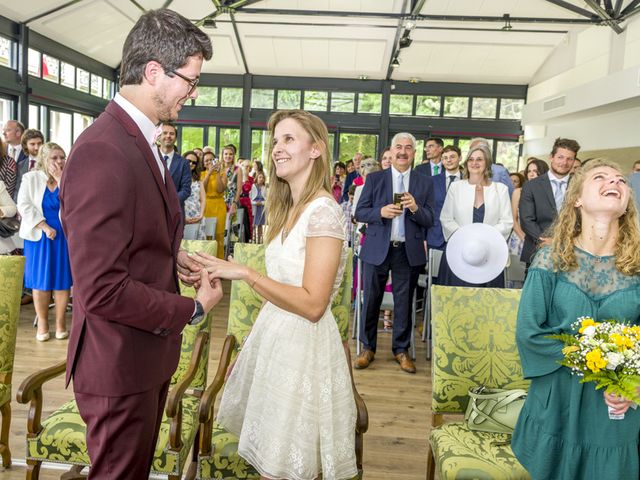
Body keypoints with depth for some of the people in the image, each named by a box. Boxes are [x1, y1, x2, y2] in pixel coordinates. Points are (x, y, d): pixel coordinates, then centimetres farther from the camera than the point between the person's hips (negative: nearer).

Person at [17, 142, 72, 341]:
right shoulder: (31, 178, 1)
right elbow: (24, 205, -7)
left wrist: (60, 179, -15)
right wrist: (45, 227, -15)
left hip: (64, 236, 0)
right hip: (39, 236, 0)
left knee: (62, 279, 3)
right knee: (40, 279, 4)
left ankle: (60, 322, 13)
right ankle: (42, 323, 14)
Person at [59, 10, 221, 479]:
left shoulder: (141, 140, 7)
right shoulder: (102, 153, -26)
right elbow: (103, 290, -28)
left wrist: (174, 255, 1)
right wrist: (194, 309, -16)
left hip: (150, 353, 9)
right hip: (119, 365, -9)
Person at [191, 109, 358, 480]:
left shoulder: (324, 211, -19)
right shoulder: (291, 208, 9)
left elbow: (312, 304, -23)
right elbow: (286, 281, 10)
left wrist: (244, 273, -22)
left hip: (303, 342, -8)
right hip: (275, 335, 9)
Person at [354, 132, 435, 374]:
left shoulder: (425, 183, 5)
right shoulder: (374, 179, 4)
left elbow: (430, 221, 2)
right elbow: (359, 212, 0)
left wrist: (415, 208, -17)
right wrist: (380, 212, -18)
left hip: (409, 251, 1)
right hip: (377, 249, 0)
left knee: (404, 302, 9)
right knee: (371, 300, 7)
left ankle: (401, 350, 25)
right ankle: (368, 348, 23)